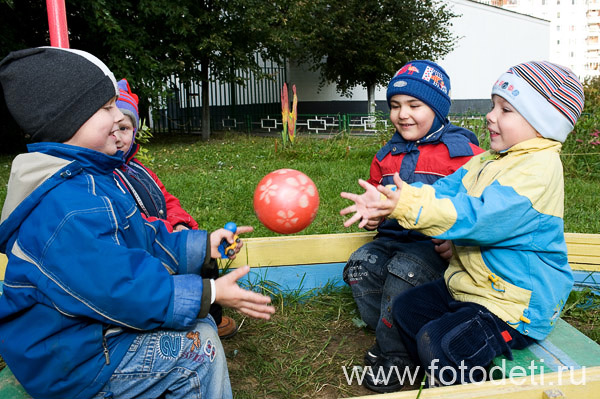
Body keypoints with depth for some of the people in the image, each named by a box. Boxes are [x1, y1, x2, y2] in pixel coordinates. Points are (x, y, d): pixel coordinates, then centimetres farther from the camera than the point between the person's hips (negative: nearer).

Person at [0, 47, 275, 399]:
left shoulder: (91, 178, 5)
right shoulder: (67, 211, -31)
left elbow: (145, 239, 10)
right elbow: (124, 290, -30)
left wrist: (202, 245, 6)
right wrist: (210, 294, -26)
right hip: (70, 362, -10)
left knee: (199, 326, 14)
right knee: (199, 346, -13)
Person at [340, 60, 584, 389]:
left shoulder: (539, 166, -21)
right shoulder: (488, 160, 10)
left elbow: (479, 216, -32)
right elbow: (446, 189, 2)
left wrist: (410, 207, -38)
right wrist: (385, 201, -12)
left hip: (518, 303, -10)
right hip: (469, 284, 10)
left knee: (438, 341, -24)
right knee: (406, 308, 13)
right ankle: (437, 379, 29)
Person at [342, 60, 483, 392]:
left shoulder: (463, 153, -4)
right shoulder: (387, 156, 14)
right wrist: (372, 215, 6)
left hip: (437, 245, -5)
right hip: (393, 239, 6)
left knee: (405, 271, -31)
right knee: (359, 266, -19)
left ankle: (390, 355, -9)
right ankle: (386, 335, 0)